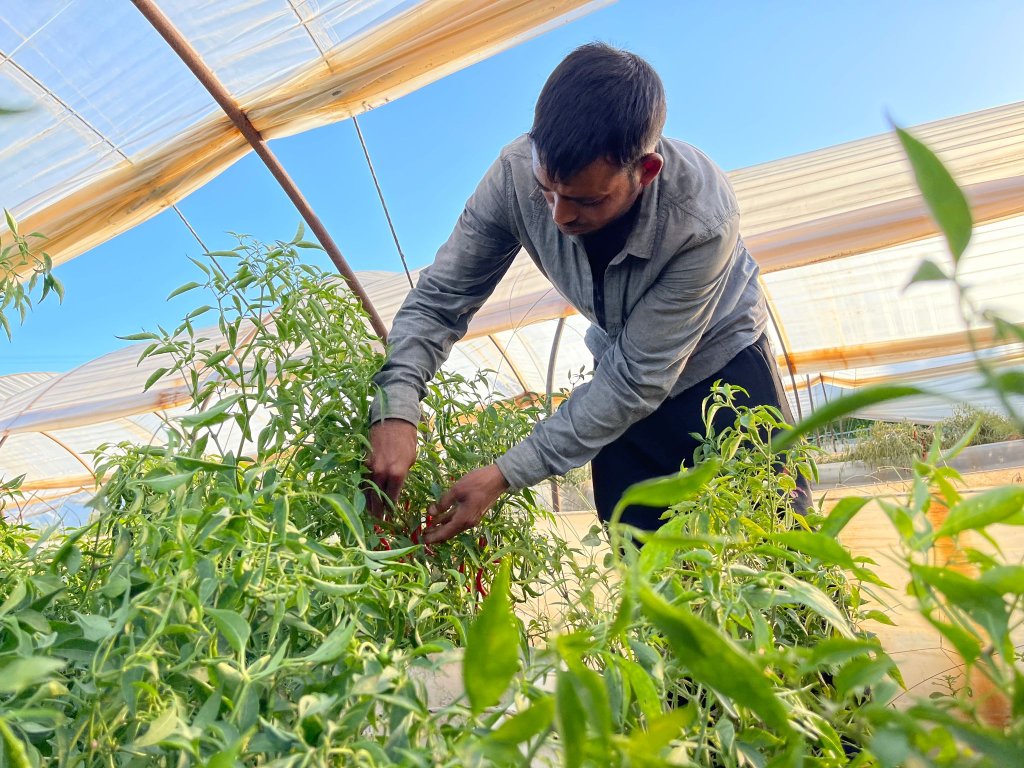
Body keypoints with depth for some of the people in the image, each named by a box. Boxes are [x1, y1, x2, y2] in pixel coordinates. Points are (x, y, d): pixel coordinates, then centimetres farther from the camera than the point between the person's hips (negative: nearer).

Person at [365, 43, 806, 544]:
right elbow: (439, 299, -19)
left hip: (723, 361, -2)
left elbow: (637, 381, -32)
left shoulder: (702, 219, -36)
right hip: (626, 370, 3)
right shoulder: (517, 172, -27)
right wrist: (395, 410, -35)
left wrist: (507, 475, -34)